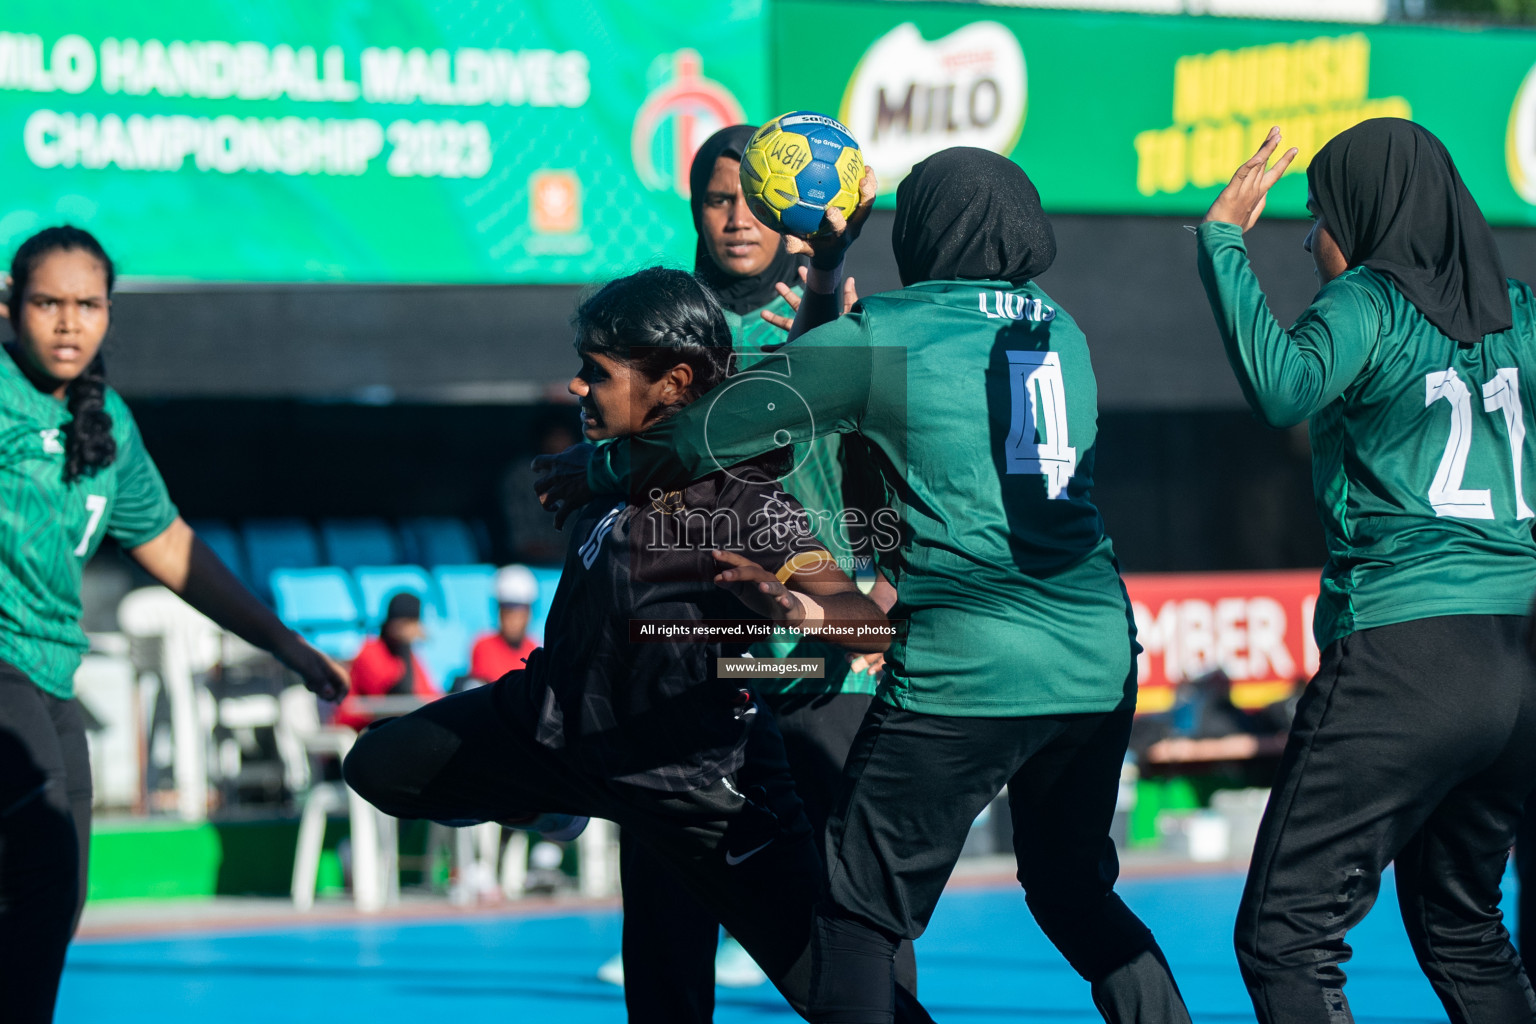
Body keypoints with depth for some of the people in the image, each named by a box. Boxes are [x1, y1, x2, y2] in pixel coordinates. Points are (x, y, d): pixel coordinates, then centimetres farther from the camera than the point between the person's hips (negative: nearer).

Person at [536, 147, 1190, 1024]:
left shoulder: (883, 337, -2)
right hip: (1100, 660, 6)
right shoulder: (1059, 331, 14)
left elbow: (709, 433, 4)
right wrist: (829, 276, 33)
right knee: (1074, 890, 22)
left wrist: (594, 472, 20)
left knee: (859, 910, 1)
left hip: (965, 670, -6)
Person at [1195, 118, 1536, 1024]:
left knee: (1286, 937, -7)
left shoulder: (1369, 304, -6)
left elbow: (1282, 388, -25)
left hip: (1406, 654, -7)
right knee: (1459, 924, 22)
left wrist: (1224, 239, -16)